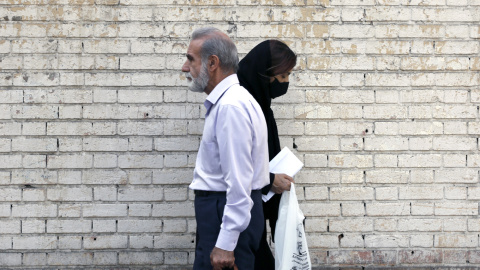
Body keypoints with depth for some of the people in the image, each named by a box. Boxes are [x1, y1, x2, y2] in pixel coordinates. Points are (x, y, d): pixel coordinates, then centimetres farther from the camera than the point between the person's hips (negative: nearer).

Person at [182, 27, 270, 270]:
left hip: (229, 214, -10)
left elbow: (239, 181, -24)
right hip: (220, 210, 10)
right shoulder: (224, 102, 15)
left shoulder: (231, 106, -18)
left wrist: (225, 244, -24)